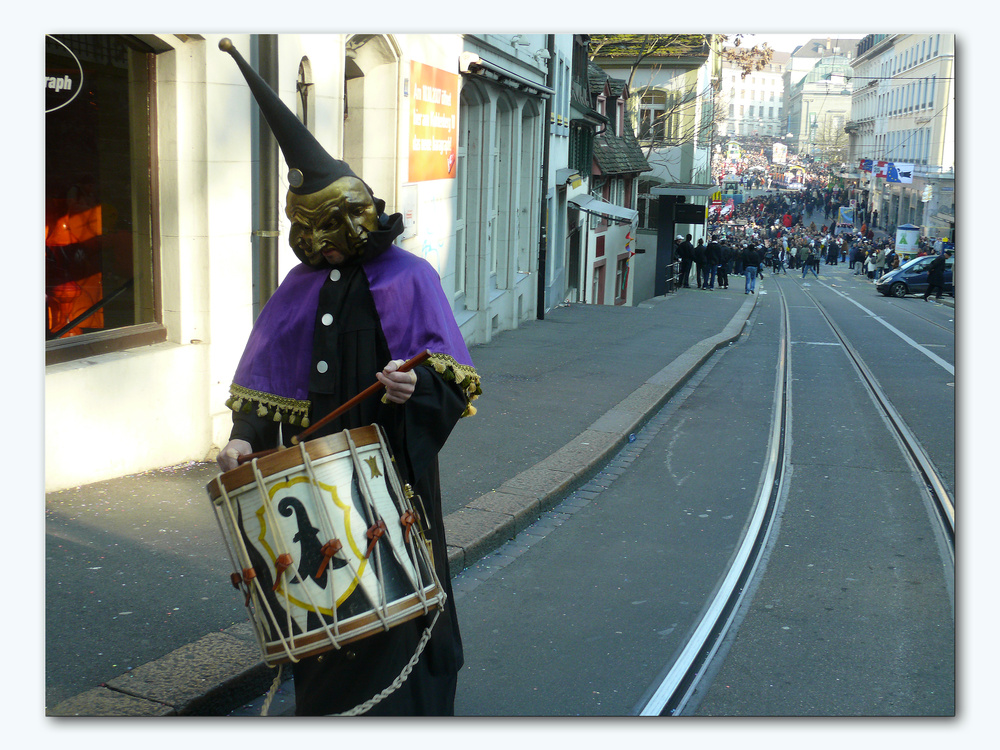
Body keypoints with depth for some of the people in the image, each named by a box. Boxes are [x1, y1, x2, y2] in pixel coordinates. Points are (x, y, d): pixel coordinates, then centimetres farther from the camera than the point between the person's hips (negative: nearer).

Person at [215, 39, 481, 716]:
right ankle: (329, 701, 31)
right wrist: (247, 436, -7)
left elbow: (451, 374, -7)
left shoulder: (409, 279, -5)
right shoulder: (300, 289, 7)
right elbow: (268, 379, 8)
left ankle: (405, 703, 20)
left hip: (392, 464, -3)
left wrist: (415, 387, -28)